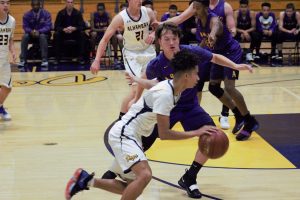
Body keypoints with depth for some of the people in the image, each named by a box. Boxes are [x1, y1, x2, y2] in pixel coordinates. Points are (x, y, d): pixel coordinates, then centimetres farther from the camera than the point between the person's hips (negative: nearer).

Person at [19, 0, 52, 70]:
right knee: (25, 36, -29)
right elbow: (25, 27, -7)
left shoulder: (46, 14, -9)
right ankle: (22, 60, -28)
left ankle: (44, 60, -38)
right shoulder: (27, 15, -4)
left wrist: (39, 31, -33)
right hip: (31, 34, 2)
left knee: (42, 36, -37)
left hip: (43, 33, -2)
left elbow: (48, 26, -16)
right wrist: (31, 31, -30)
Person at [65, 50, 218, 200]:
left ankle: (85, 180, 25)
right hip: (123, 134, -10)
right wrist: (196, 133, -22)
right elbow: (163, 134, -24)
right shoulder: (164, 94, -25)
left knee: (132, 186, 16)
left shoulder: (174, 88, 2)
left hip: (133, 135, 10)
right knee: (145, 175, -29)